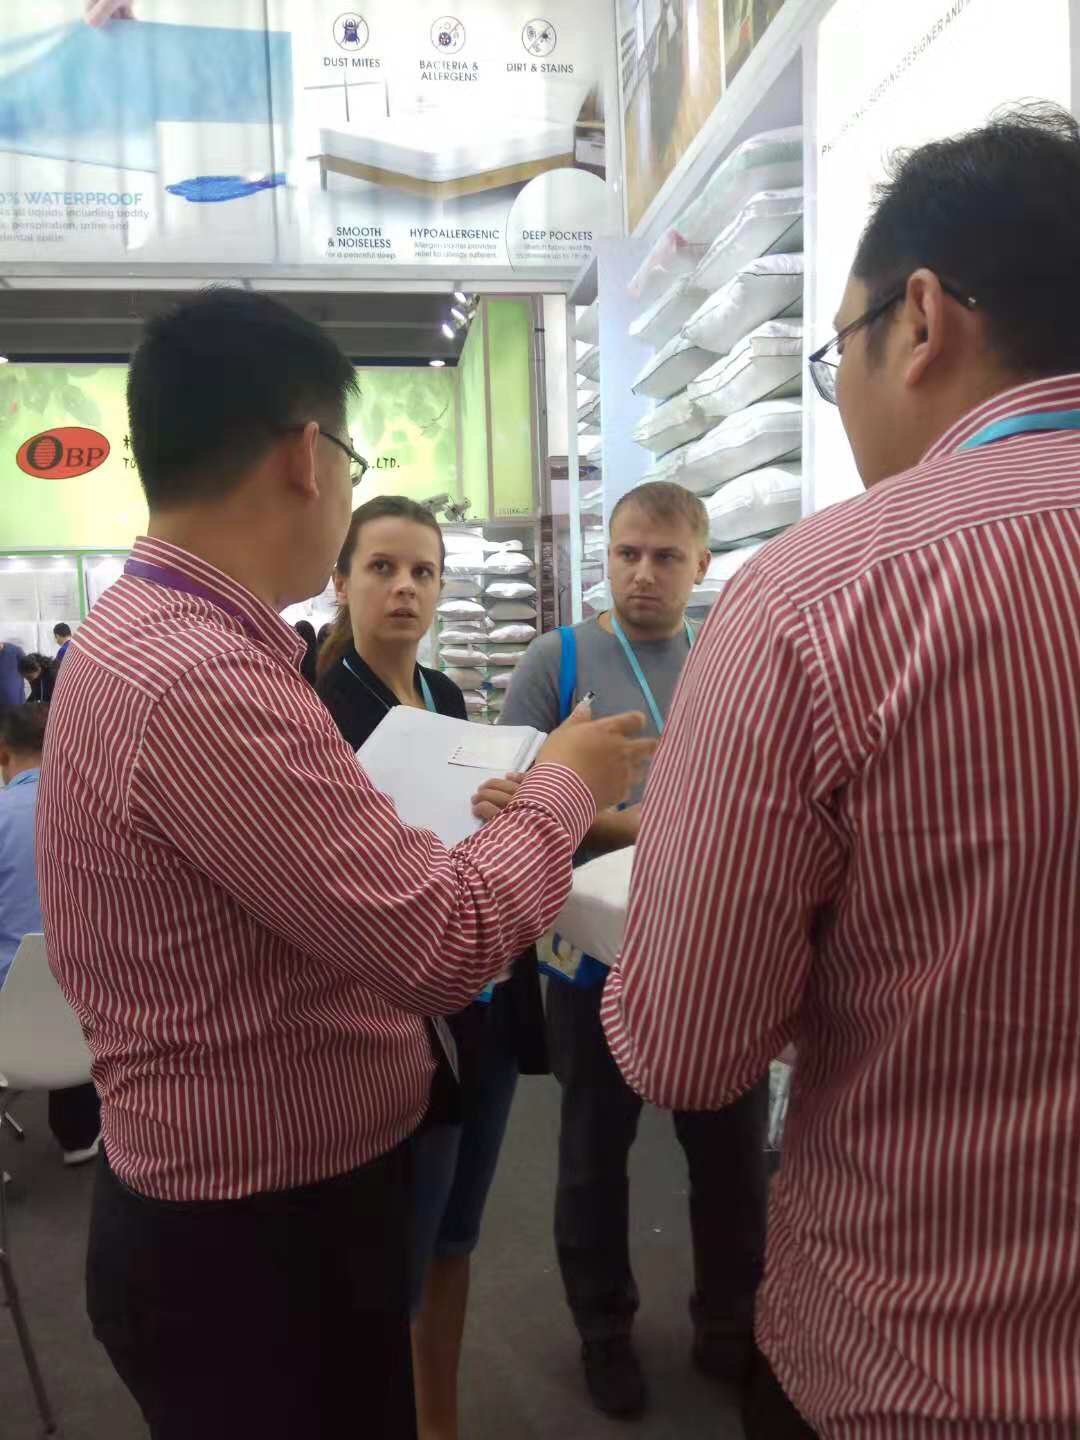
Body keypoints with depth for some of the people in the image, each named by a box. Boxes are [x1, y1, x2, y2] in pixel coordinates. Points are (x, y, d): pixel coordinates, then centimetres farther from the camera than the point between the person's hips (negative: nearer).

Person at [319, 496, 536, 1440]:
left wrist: (509, 816, -10)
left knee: (454, 1239, 21)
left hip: (484, 1006, 7)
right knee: (390, 1264, 7)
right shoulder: (312, 707, -13)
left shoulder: (446, 696, 8)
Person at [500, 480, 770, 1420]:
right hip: (603, 951, -2)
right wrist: (636, 828, -21)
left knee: (733, 1147, 16)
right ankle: (605, 1332, 39)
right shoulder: (557, 660, -5)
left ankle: (730, 1324, 40)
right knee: (596, 1150, 15)